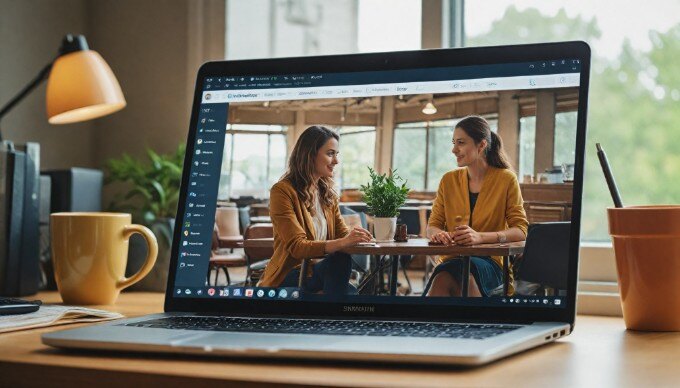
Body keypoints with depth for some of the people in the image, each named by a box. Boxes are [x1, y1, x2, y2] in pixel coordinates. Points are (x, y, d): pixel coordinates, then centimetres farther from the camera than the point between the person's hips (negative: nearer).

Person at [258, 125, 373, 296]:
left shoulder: (327, 193, 13)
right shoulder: (282, 191, -11)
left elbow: (342, 232, 8)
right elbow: (297, 246, -20)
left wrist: (356, 236, -17)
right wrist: (342, 243, -34)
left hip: (319, 271, 6)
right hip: (288, 277, -6)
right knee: (340, 260, -32)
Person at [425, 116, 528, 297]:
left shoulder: (506, 179, 1)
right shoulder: (448, 180, 12)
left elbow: (520, 231, -6)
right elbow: (433, 225, 13)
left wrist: (480, 237, -24)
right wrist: (438, 234, -15)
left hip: (489, 263, -2)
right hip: (452, 260, 2)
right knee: (442, 278, -36)